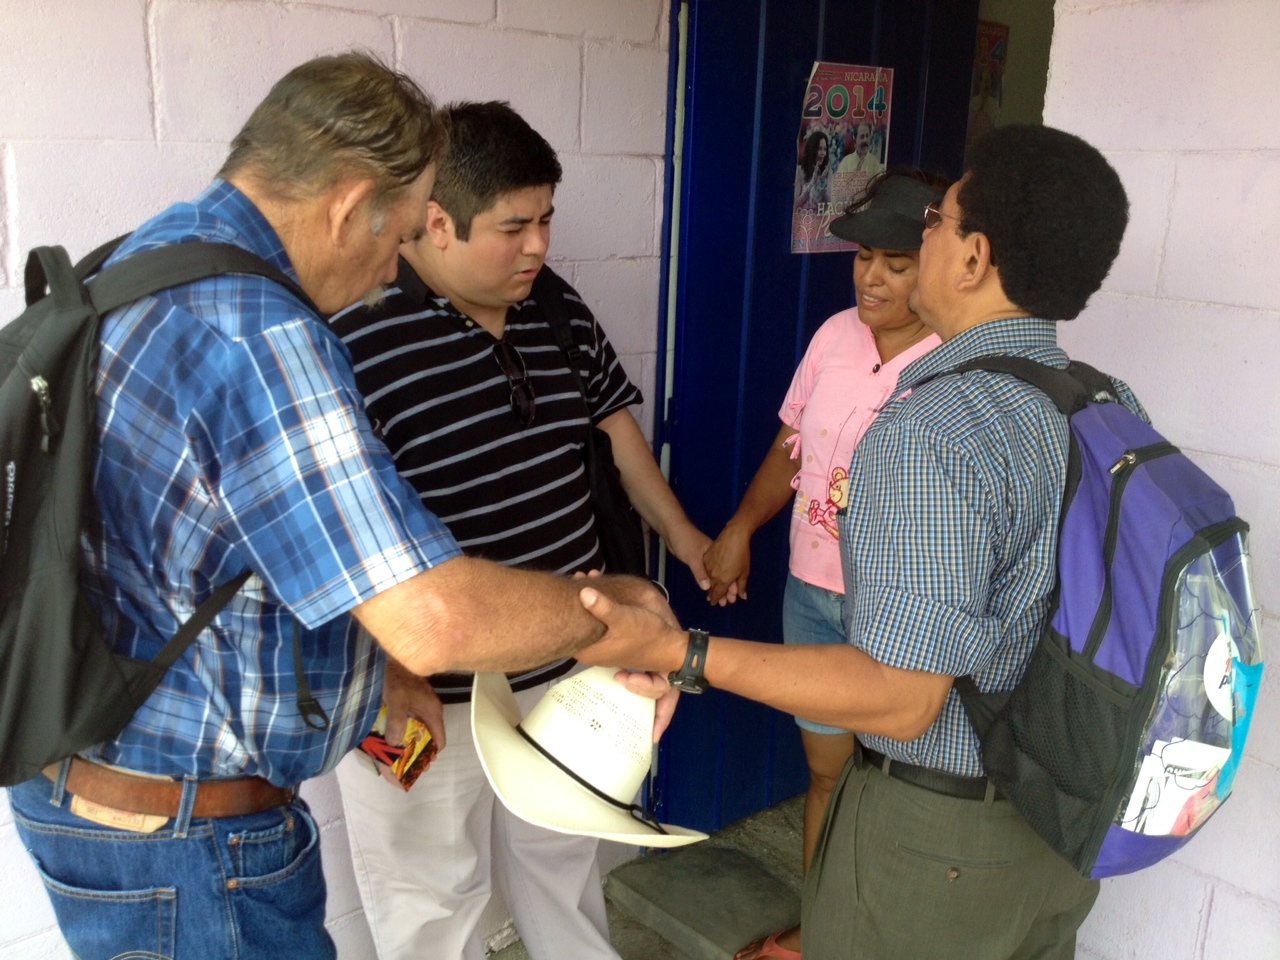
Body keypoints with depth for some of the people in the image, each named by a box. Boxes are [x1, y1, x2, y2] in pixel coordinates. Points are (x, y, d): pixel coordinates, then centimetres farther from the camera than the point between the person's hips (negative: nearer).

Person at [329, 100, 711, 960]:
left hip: (564, 670, 7)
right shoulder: (354, 337, -23)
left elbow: (615, 421, 14)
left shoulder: (558, 308, 1)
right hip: (431, 695, -6)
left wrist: (680, 532, 20)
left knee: (564, 858, 28)